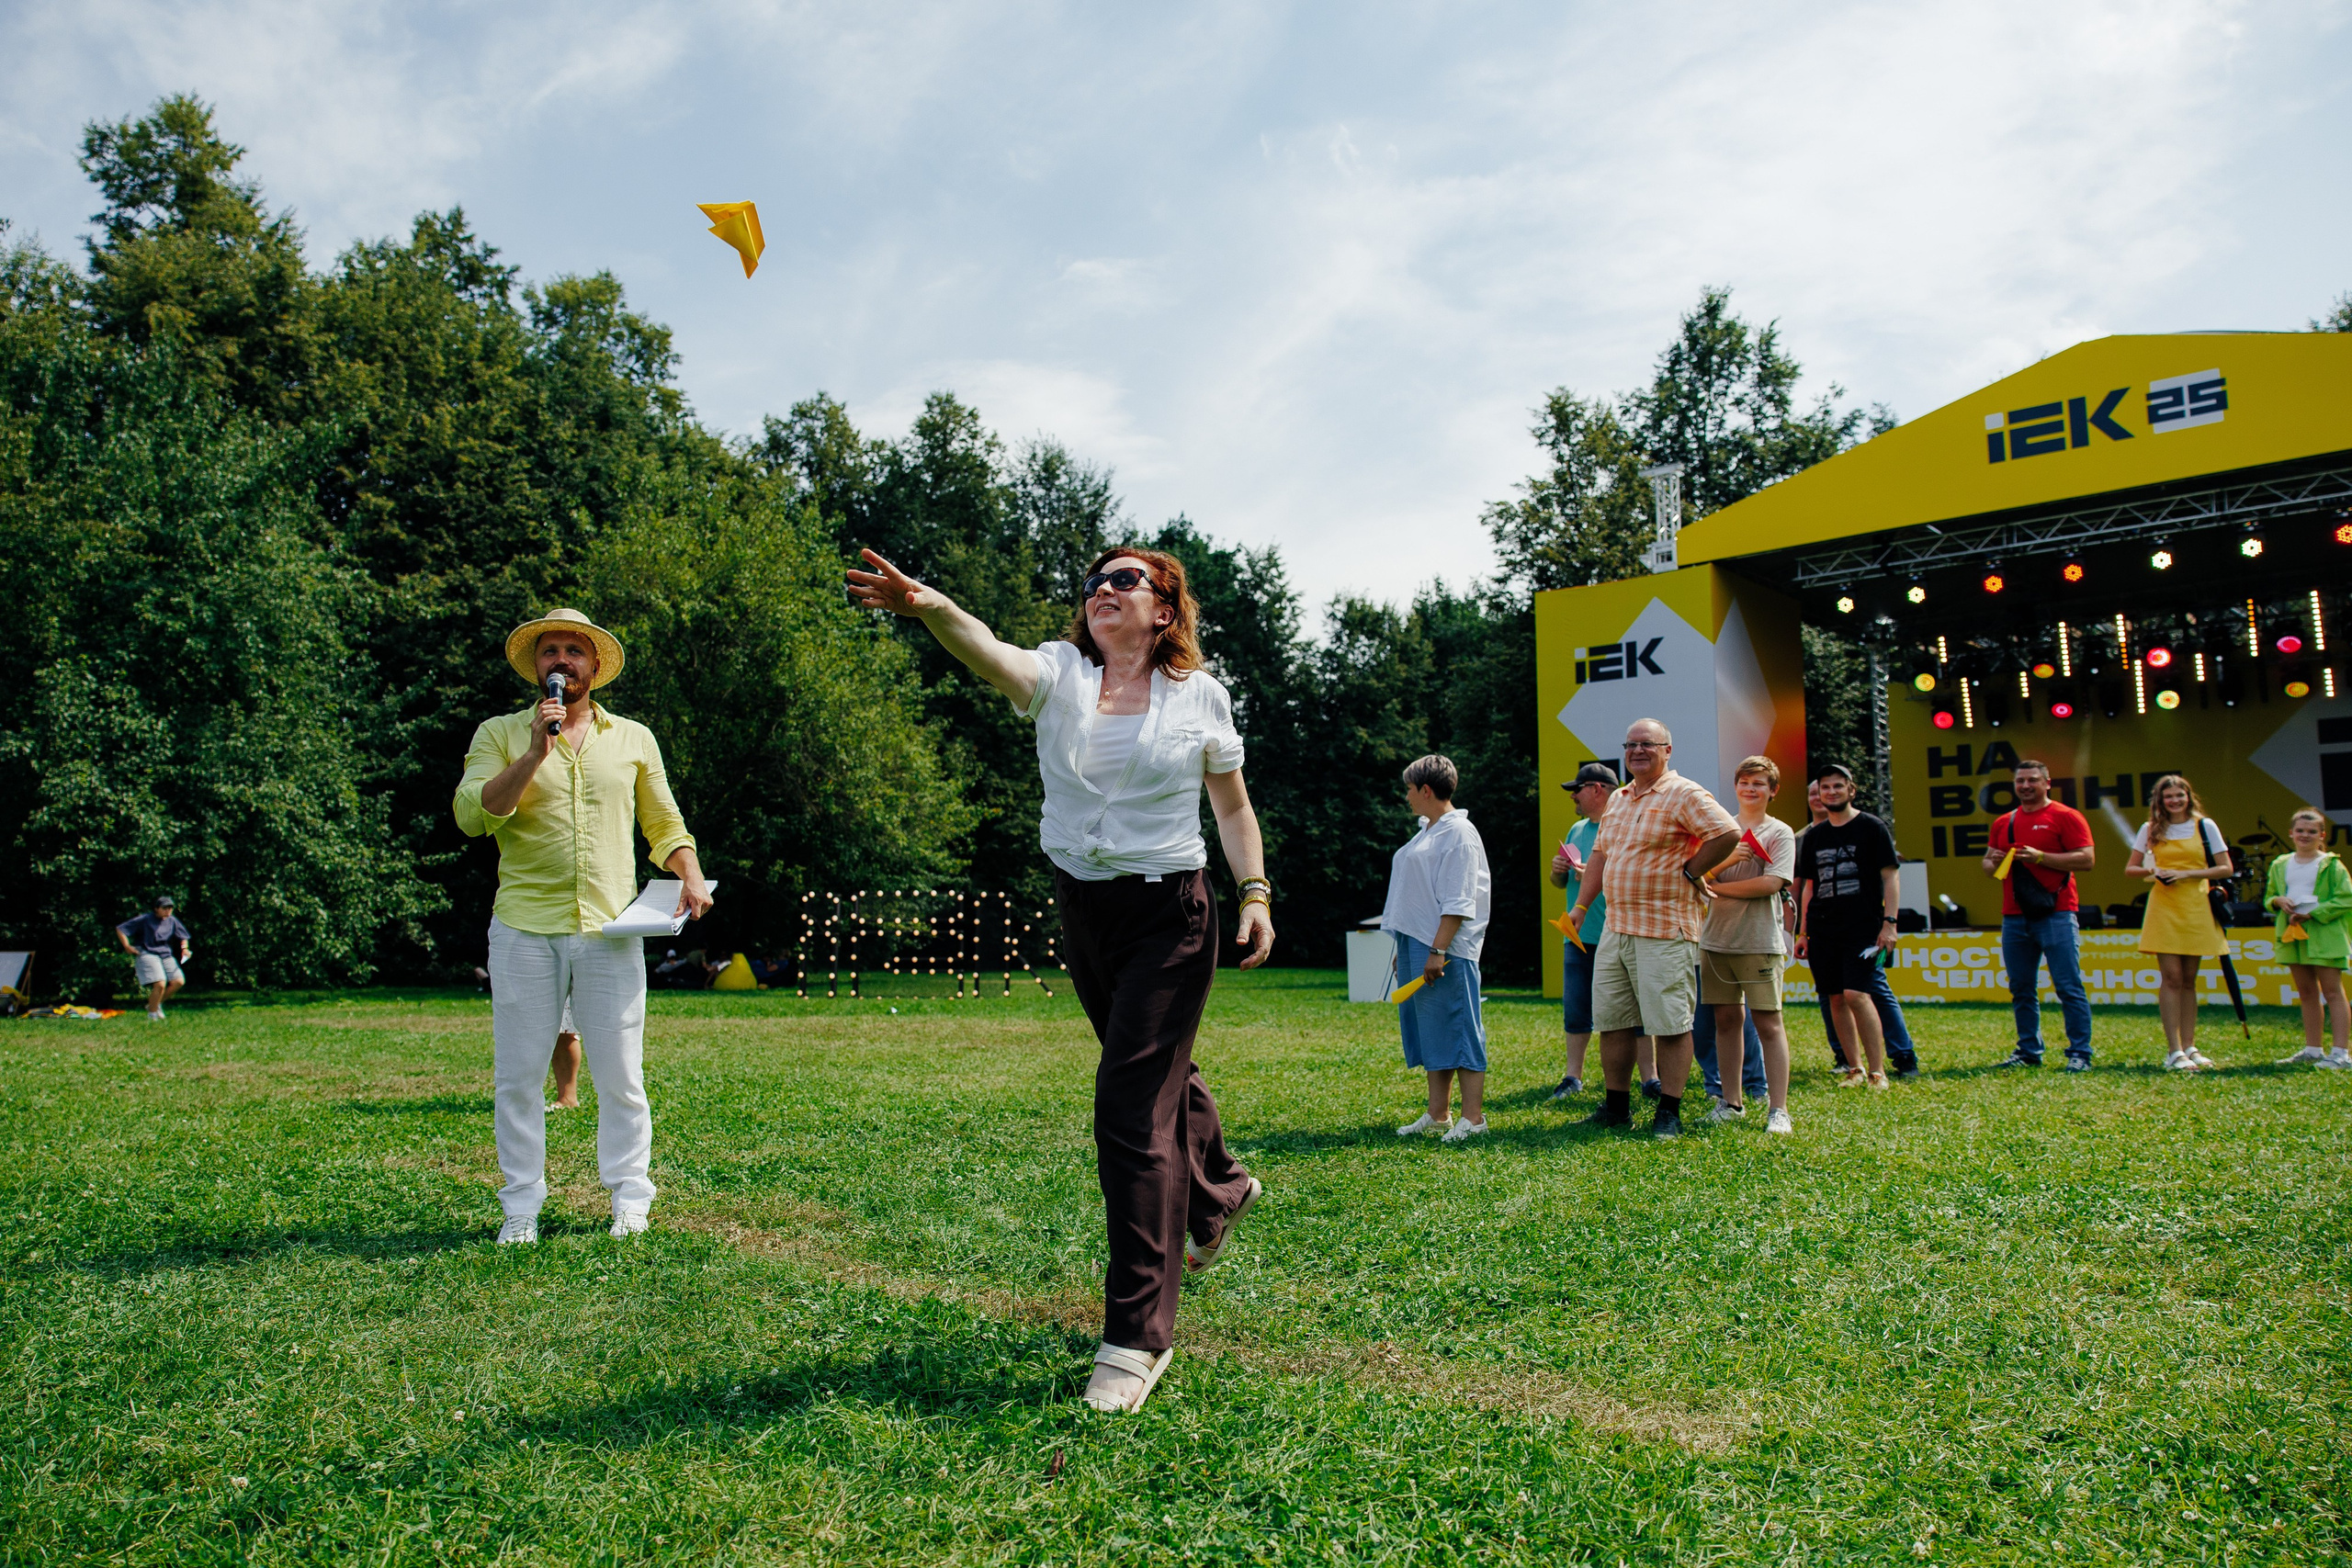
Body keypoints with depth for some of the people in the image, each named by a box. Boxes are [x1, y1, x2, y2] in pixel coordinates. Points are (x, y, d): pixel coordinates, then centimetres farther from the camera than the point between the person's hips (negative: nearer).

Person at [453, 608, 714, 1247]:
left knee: (620, 1076, 3)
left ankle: (630, 1200, 15)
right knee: (519, 1075, 5)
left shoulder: (634, 738, 13)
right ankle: (521, 1207, 16)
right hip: (524, 930, 0)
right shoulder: (501, 734, 8)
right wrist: (535, 753, -14)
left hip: (610, 930, 1)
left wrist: (690, 874, 1)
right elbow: (471, 814, -6)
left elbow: (664, 823, 19)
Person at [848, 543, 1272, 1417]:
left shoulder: (1199, 696, -2)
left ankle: (1138, 1336, -5)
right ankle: (1219, 1191, 55)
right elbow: (994, 657, -24)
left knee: (1131, 1106, -12)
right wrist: (932, 608, -45)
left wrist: (1255, 895, -2)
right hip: (1083, 914, 4)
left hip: (1171, 917, -4)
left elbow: (1232, 805, 8)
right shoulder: (1059, 675, -1)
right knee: (1160, 1074, 23)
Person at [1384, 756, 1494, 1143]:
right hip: (1415, 944, 10)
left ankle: (1473, 1117, 0)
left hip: (1446, 950, -10)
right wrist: (1403, 949, 19)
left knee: (1458, 1030, -6)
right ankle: (1437, 1115, 18)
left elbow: (1458, 904, -17)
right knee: (1429, 1032, 12)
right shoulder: (1426, 832, 19)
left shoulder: (1459, 834, -10)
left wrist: (1438, 951, -23)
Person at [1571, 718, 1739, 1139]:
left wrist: (1688, 871, -11)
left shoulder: (1684, 795, -7)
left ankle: (1669, 1113, 6)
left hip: (1664, 930, -8)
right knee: (1610, 1020, 11)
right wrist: (1581, 905, 20)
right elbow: (1600, 855, 24)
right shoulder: (1619, 799, 17)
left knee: (1670, 1024, -2)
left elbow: (1728, 834, -19)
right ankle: (1616, 1106, 22)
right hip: (1614, 928, 8)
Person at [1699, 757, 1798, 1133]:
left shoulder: (1780, 833, 2)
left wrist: (1718, 886, -7)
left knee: (1768, 1023, -4)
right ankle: (1731, 1101, 17)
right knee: (1726, 1019, 7)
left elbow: (1771, 883, -12)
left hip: (1760, 942, -4)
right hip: (1716, 937, 4)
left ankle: (1779, 1109, -1)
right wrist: (1725, 860, -11)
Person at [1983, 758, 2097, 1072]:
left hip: (2056, 915, -6)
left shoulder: (2065, 817, -1)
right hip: (2014, 917, 6)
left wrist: (2040, 857, -16)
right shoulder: (2003, 823, 16)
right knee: (2021, 989, 9)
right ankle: (2029, 1051, 18)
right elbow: (1987, 863, 22)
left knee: (2068, 987, -5)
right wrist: (1993, 862, -1)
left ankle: (2080, 1054, -1)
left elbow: (2087, 859, -9)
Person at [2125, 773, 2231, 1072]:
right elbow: (2130, 868, 10)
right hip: (2164, 908, -1)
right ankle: (2174, 1051, -7)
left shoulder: (2205, 826, 4)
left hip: (2196, 908, 1)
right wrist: (2152, 871, -11)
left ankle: (2189, 1047, 15)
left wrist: (2186, 873, -11)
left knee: (2189, 980, 8)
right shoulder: (2151, 829, 5)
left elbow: (2226, 869, 1)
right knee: (2172, 977, -6)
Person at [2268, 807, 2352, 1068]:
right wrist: (2278, 901, -4)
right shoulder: (2280, 865, 12)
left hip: (2324, 936, -5)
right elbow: (2268, 897, 19)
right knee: (2306, 993, 11)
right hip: (2292, 936, 5)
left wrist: (2312, 914, -17)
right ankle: (2312, 1049, 17)